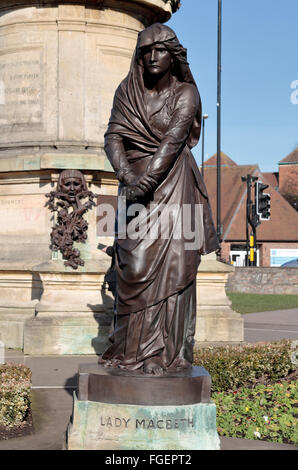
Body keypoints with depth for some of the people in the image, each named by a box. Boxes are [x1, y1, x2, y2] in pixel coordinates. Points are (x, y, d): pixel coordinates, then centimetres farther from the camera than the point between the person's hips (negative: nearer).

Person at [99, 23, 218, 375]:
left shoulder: (186, 93, -2)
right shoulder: (127, 92, 9)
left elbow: (174, 139, -15)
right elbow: (113, 136, -2)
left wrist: (145, 181, -28)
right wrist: (126, 176, -20)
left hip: (171, 185, -3)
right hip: (135, 182, 3)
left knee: (168, 264, -8)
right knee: (133, 266, -2)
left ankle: (163, 352, -5)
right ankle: (130, 348, 5)